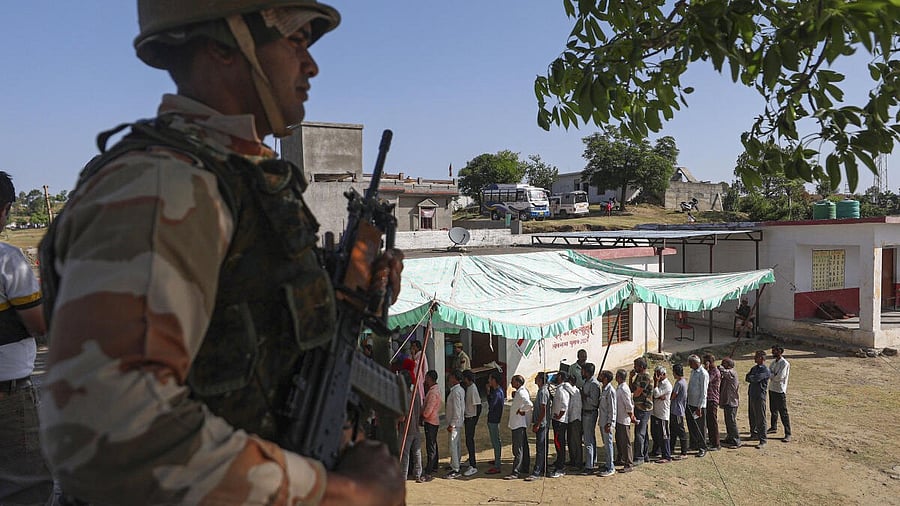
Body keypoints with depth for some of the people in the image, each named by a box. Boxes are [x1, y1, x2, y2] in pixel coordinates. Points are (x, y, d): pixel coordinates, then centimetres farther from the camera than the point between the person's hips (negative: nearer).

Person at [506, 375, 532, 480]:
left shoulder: (521, 393, -20)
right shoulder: (522, 391, 11)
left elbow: (530, 405, -33)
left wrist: (521, 411, -20)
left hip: (518, 425, -11)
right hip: (519, 424, 11)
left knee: (518, 449, -8)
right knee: (524, 447, 17)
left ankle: (515, 472, -7)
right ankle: (525, 468, 27)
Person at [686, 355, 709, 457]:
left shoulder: (703, 374, -16)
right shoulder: (693, 371, 10)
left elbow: (703, 392, -17)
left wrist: (699, 407, -18)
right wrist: (686, 401, 15)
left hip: (698, 405, -8)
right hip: (690, 403, 8)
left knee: (699, 428, 0)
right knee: (690, 426, 15)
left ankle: (702, 449, 11)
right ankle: (693, 444, 29)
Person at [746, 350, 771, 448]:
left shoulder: (765, 370, -13)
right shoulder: (754, 368, 15)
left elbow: (755, 378, -21)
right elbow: (747, 378, 7)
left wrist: (750, 377, -1)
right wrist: (753, 379, -11)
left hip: (759, 397, -8)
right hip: (751, 395, 8)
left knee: (760, 419, -5)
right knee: (752, 417, 18)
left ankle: (762, 440, 0)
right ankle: (754, 434, 33)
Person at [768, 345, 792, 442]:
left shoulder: (785, 363, -14)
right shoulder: (773, 361, 11)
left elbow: (779, 377, -22)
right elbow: (768, 371, 3)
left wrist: (771, 376, -7)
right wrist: (774, 375, -15)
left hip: (780, 391, -8)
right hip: (771, 388, 8)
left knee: (783, 412, -6)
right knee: (773, 410, 20)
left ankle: (788, 434, -2)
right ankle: (774, 427, 35)